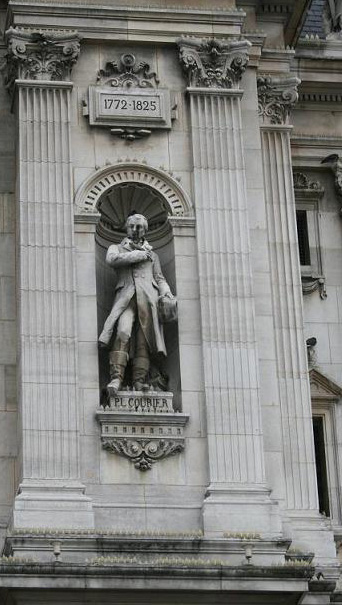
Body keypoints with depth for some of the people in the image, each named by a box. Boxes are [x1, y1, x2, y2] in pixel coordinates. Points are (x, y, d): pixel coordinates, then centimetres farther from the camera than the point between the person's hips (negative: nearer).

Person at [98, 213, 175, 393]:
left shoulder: (152, 254, 30)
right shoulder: (116, 248, 25)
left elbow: (159, 278, 22)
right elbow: (112, 259, 1)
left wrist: (166, 292, 1)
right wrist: (138, 255, 3)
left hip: (148, 297, 2)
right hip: (126, 296, -2)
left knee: (144, 340, -12)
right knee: (123, 332, -25)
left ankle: (139, 381, -18)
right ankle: (116, 377, -33)